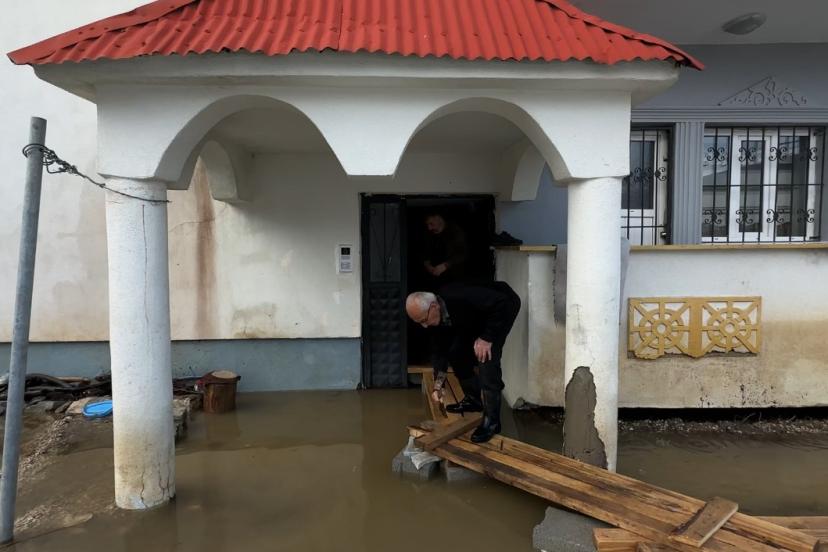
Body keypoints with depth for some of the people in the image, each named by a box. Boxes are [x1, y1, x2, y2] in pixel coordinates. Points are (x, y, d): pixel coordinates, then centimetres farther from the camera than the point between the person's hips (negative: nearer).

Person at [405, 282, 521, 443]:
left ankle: (491, 420, -16)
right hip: (477, 316, 8)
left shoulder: (461, 297, -39)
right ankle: (474, 398, 22)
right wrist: (438, 384, -8)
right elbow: (439, 349, -4)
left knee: (486, 357, -22)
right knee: (456, 351, 4)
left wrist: (486, 338, -31)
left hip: (503, 306, -8)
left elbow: (502, 302, -35)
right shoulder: (435, 317, -14)